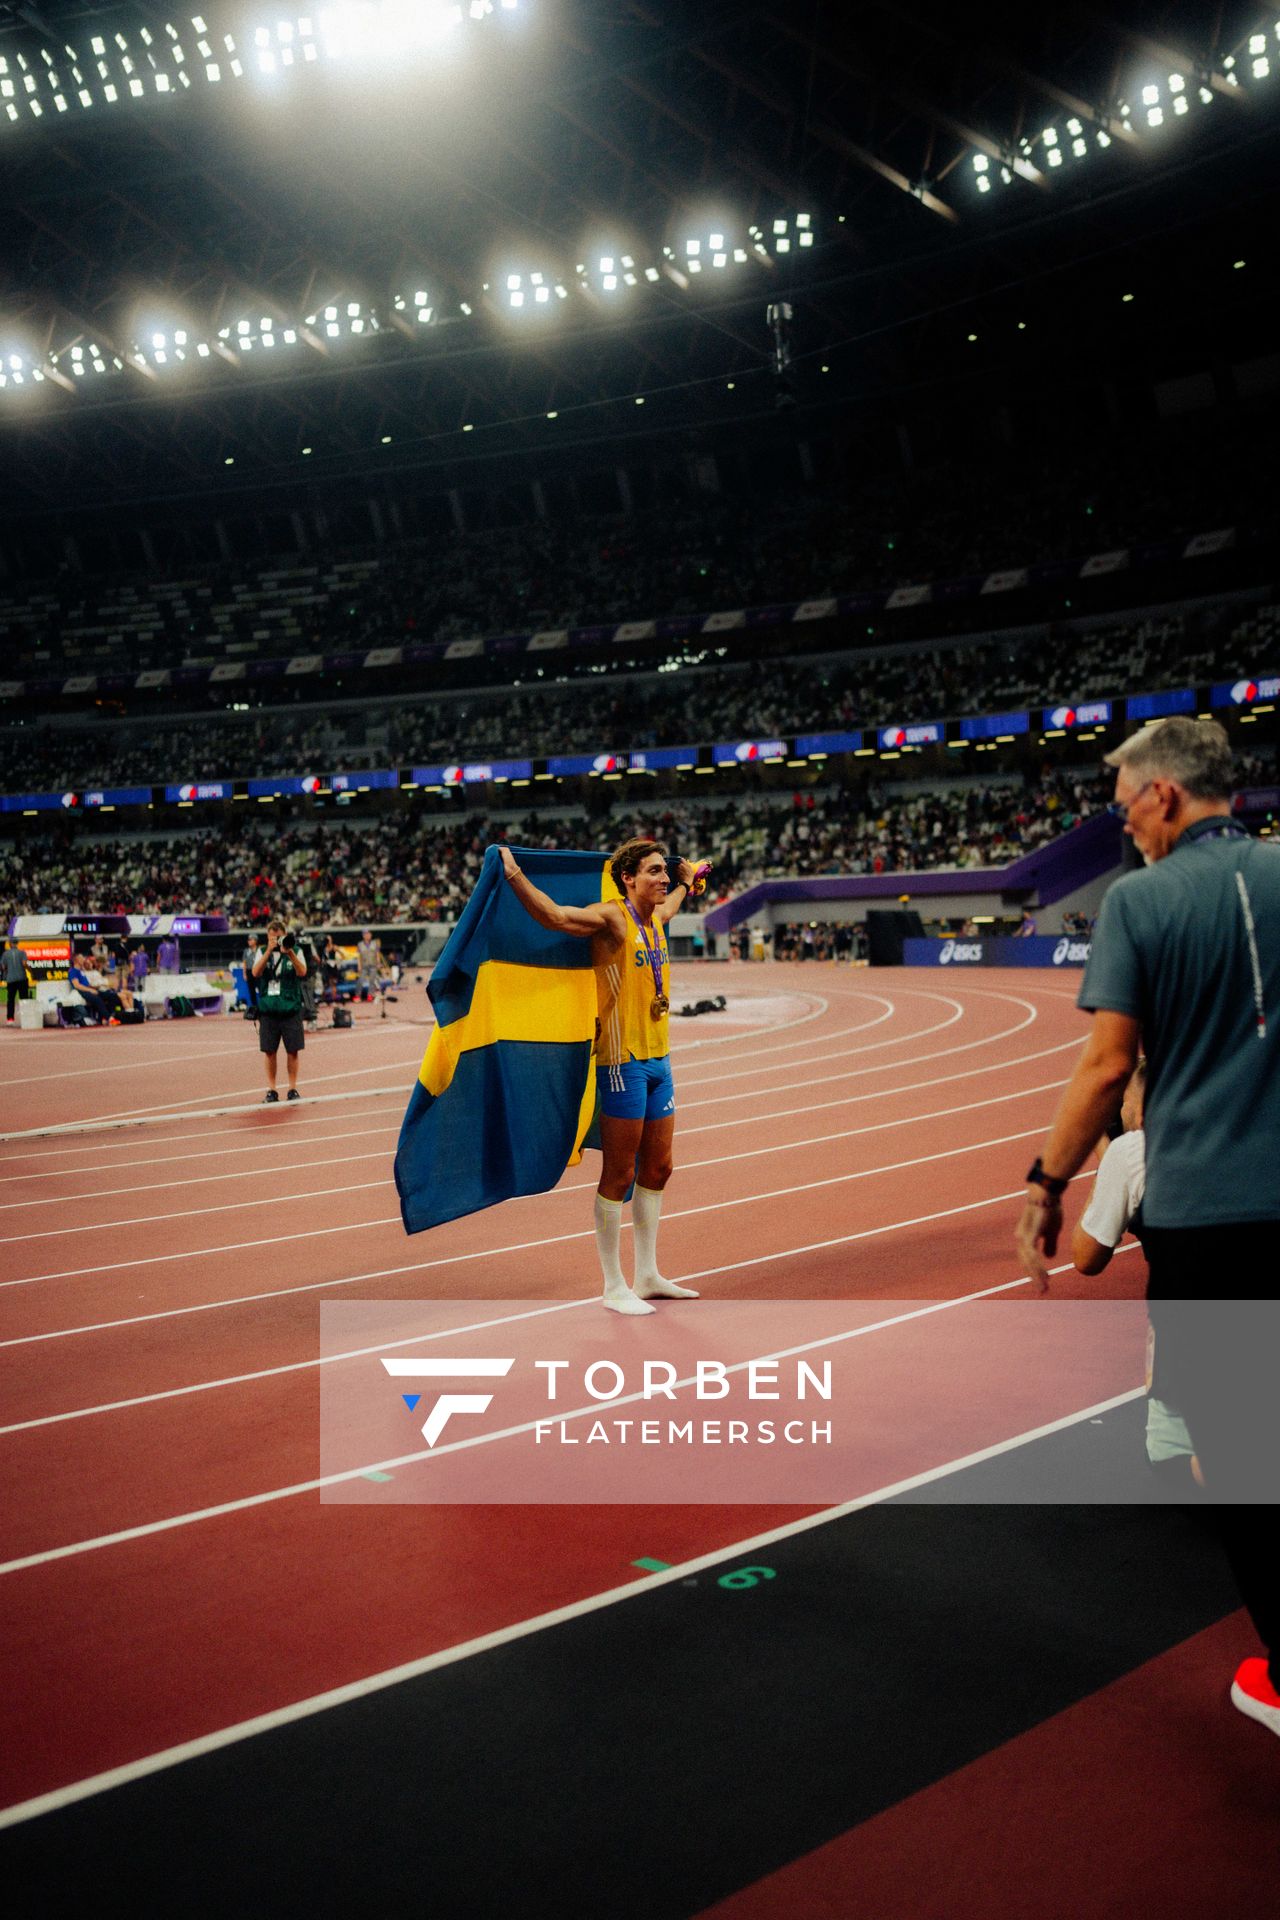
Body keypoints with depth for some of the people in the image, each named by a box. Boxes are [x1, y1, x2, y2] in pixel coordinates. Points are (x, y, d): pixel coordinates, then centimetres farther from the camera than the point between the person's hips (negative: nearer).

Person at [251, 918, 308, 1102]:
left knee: (292, 1050, 1)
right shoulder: (262, 952, 7)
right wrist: (269, 951, -19)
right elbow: (256, 973, -10)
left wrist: (289, 952, -26)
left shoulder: (295, 951, 2)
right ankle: (271, 1090, 11)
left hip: (291, 1009, -1)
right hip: (268, 1009, 1)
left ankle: (293, 1089, 12)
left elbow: (302, 972, -14)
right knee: (269, 1051, 3)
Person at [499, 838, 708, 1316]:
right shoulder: (611, 918, -12)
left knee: (657, 1168, 14)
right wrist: (514, 873, -34)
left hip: (659, 1059, 9)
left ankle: (648, 1276, 25)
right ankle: (614, 1288, 8)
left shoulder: (656, 917, 12)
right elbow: (554, 916, -30)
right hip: (624, 1060, -8)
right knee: (620, 1174, -1)